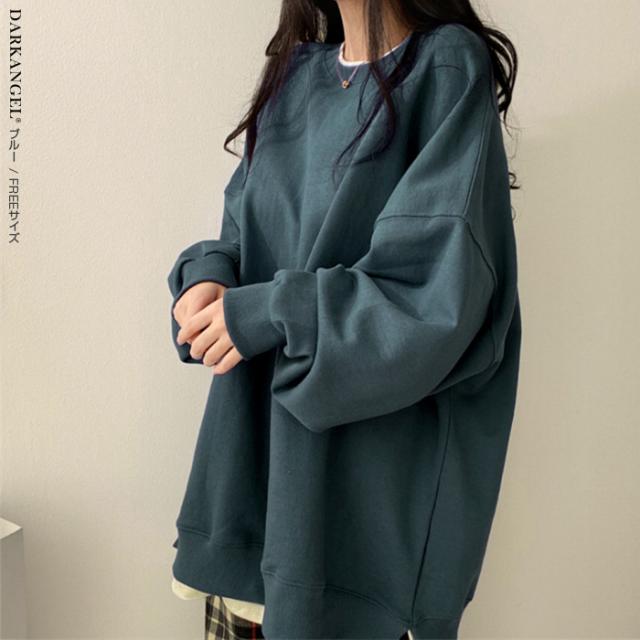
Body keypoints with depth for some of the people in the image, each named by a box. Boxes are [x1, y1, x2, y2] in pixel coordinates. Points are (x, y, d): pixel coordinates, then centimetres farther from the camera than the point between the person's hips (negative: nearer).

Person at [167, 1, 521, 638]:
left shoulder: (448, 67, -8)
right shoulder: (298, 72, 12)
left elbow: (444, 286, -17)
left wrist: (271, 312, -17)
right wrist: (207, 273, -6)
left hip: (374, 444, -5)